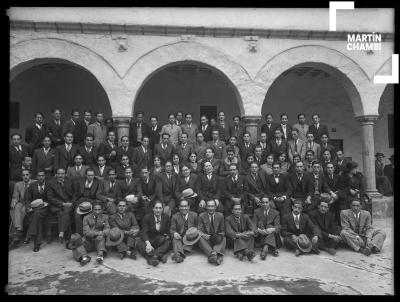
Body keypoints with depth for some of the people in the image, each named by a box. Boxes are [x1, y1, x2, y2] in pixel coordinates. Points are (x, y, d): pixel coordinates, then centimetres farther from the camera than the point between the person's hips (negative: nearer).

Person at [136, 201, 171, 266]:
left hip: (161, 241, 1)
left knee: (168, 241, -31)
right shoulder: (147, 217, -3)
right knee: (139, 243, -32)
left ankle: (155, 256, -50)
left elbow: (168, 232, 7)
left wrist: (166, 236, -18)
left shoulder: (166, 217, 2)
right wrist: (148, 243, -30)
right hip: (149, 240, -1)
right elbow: (144, 232, -12)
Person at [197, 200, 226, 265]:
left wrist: (220, 235, -13)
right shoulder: (202, 216, 4)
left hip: (217, 239, 1)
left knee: (223, 239, -29)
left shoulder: (220, 215, 7)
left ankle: (216, 252, -55)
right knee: (200, 239, -32)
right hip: (206, 239, -1)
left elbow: (223, 230, 11)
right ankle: (212, 253, -55)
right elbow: (199, 230, 0)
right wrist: (203, 235, -23)